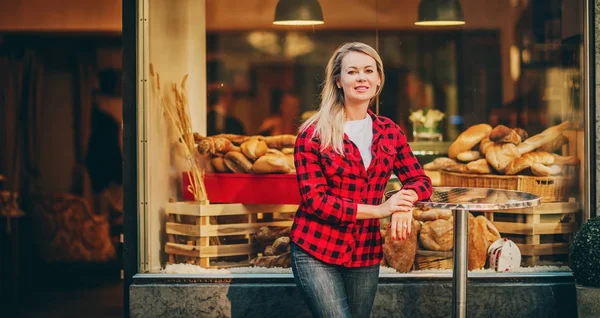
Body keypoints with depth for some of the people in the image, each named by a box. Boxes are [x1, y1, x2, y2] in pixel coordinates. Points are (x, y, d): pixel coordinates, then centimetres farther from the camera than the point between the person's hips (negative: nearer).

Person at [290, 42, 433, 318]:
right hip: (316, 252, -4)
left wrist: (404, 203, -18)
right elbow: (313, 199, -12)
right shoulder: (314, 133, -7)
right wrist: (378, 210, -19)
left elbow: (420, 180, 7)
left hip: (366, 254, 5)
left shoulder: (389, 132, 7)